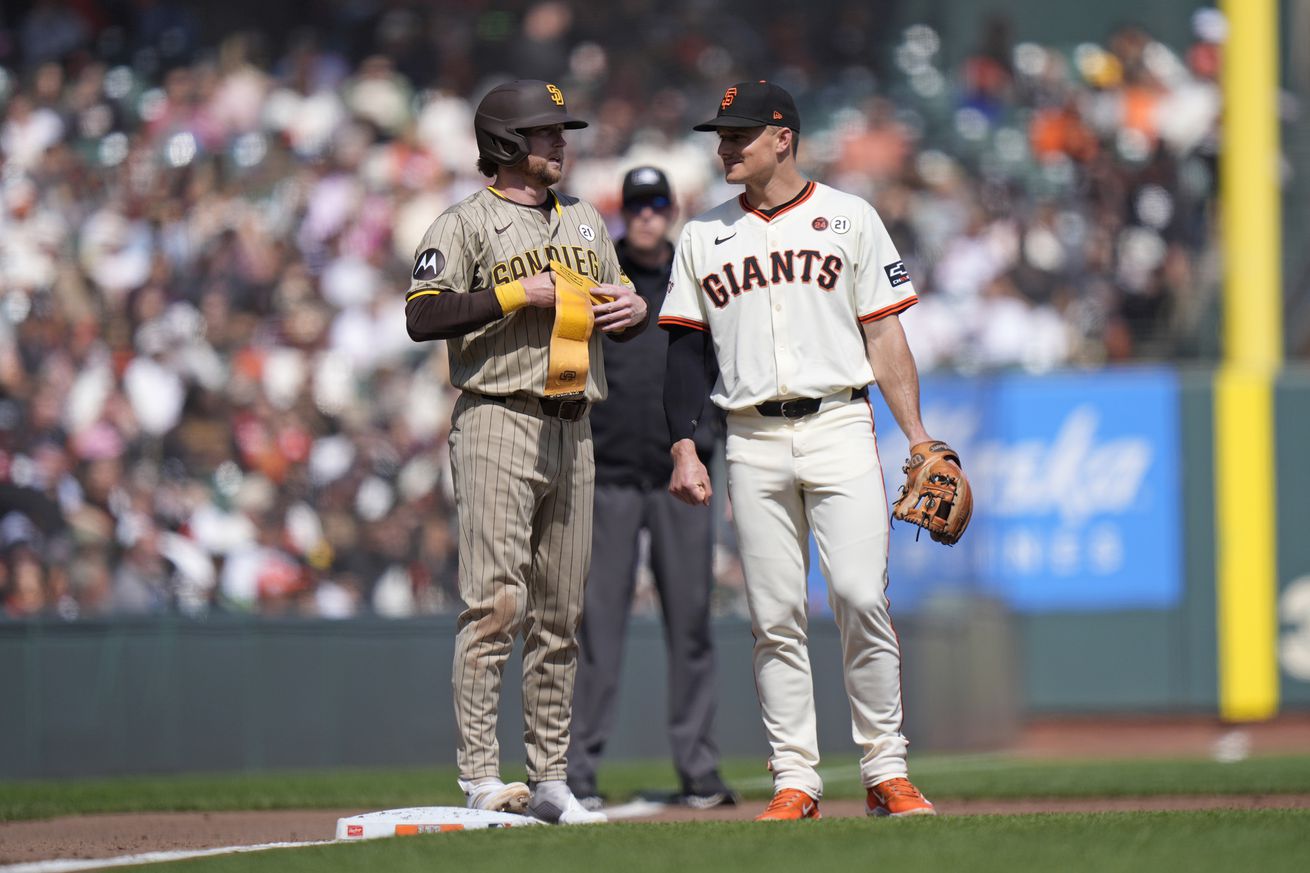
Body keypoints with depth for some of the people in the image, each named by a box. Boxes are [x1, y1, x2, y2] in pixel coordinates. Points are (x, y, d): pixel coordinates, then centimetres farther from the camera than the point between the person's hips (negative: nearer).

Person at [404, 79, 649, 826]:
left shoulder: (586, 222, 19)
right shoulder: (467, 223, -2)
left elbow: (613, 304, 26)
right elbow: (423, 316, -13)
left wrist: (636, 309, 3)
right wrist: (518, 294, -16)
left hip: (573, 428, 7)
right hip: (499, 422, -7)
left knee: (561, 610, 7)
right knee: (496, 602, -12)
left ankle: (551, 778, 11)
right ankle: (481, 779, -13)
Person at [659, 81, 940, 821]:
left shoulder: (849, 219, 7)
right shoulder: (703, 237, 13)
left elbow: (885, 337, 5)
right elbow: (686, 350, 11)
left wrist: (919, 438, -2)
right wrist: (685, 448, 0)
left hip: (839, 427, -2)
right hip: (754, 444, 2)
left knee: (862, 596, -12)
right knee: (776, 615, 1)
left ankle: (887, 772, -4)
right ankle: (796, 780, 5)